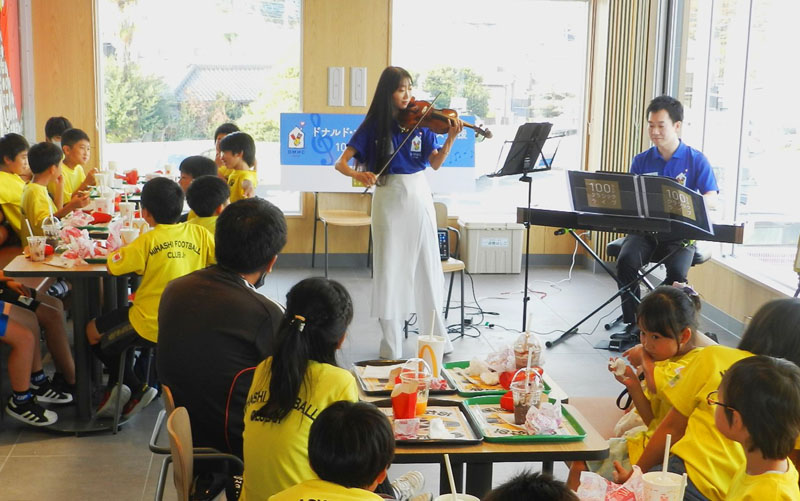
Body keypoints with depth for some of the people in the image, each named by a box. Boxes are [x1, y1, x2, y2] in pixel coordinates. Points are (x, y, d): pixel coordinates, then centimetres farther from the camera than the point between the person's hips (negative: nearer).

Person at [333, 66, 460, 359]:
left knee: (427, 267, 4)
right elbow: (341, 163, -6)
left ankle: (439, 337, 16)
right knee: (390, 268, 1)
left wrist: (451, 138, -20)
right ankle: (391, 345, 10)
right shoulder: (373, 126, -1)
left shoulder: (420, 123, 3)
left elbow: (435, 163, -5)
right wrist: (357, 174, -26)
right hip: (388, 200, -1)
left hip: (418, 198, 1)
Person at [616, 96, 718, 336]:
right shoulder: (641, 161, 10)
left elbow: (712, 199, -4)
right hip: (644, 229, 2)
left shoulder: (696, 160, 3)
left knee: (677, 270, -32)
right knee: (626, 260, -29)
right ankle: (631, 324, -18)